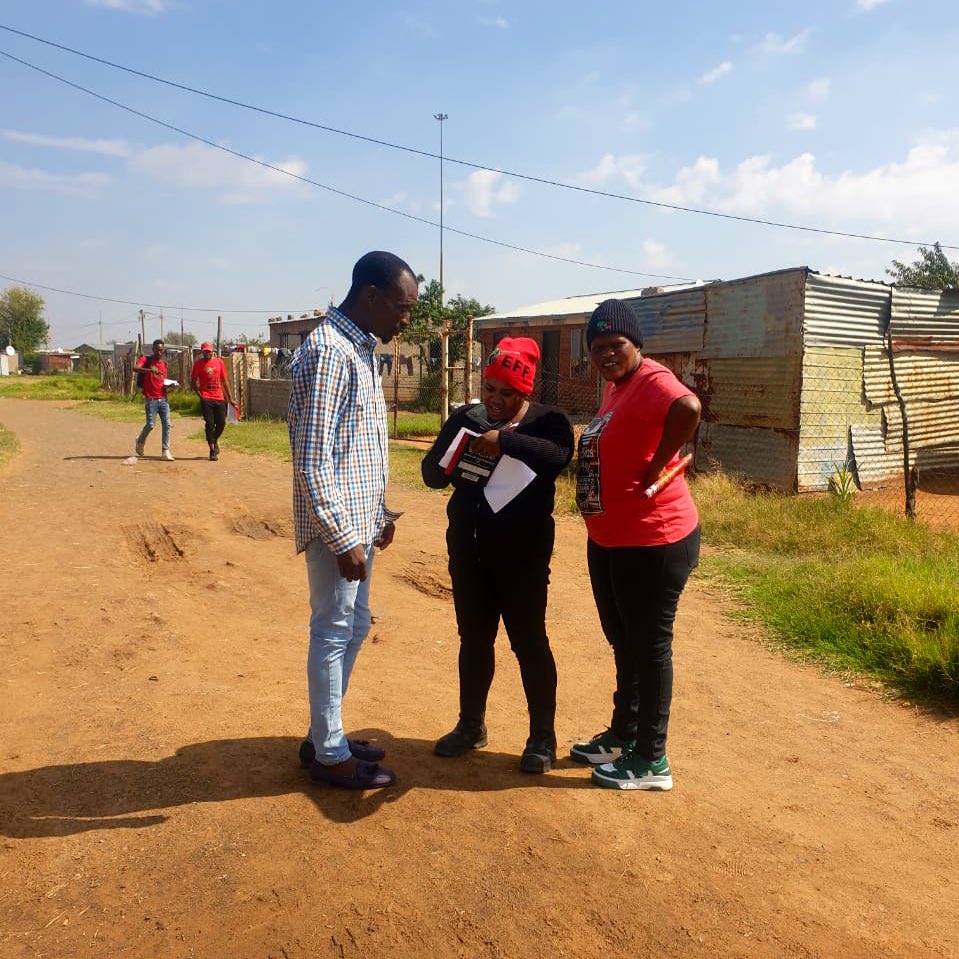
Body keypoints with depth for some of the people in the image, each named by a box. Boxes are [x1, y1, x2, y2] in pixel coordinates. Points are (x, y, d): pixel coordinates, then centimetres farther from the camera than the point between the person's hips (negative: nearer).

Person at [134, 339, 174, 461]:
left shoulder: (164, 363, 13)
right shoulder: (146, 360, -4)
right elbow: (135, 368, -24)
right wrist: (150, 370, -39)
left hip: (163, 399, 5)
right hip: (151, 399, -5)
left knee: (166, 425, -2)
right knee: (151, 424, -4)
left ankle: (166, 451, 2)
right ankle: (140, 442, 25)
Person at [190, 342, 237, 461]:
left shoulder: (219, 362, 9)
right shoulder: (198, 363, 0)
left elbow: (225, 381, 13)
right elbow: (193, 382, 3)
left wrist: (230, 398, 10)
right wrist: (200, 395, -8)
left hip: (219, 398, 3)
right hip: (206, 398, -3)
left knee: (221, 423, 4)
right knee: (210, 424, -4)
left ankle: (215, 441, 32)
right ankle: (212, 450, 4)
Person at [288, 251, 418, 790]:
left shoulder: (361, 348, 12)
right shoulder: (328, 352, -19)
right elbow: (312, 460, -23)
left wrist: (379, 513, 19)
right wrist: (343, 539, -23)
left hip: (359, 519, 10)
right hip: (337, 526, -10)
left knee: (354, 626, 18)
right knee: (334, 633, 3)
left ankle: (325, 734, 33)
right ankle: (330, 755, 19)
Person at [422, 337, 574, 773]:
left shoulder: (547, 421, -6)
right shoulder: (464, 419, 7)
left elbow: (560, 454, -27)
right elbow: (430, 472, 6)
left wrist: (506, 441, -34)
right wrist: (449, 465, -16)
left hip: (522, 554, -4)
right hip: (467, 550, 5)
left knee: (529, 642, 4)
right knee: (473, 638, 15)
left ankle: (542, 737, 20)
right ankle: (471, 725, 32)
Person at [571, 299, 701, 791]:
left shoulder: (651, 379, -17)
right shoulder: (615, 386, 13)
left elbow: (688, 409, -38)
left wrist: (655, 469, -27)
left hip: (653, 541, -10)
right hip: (607, 541, 10)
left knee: (649, 646, 3)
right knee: (623, 643, 20)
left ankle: (652, 761, 18)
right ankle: (623, 736, 37)